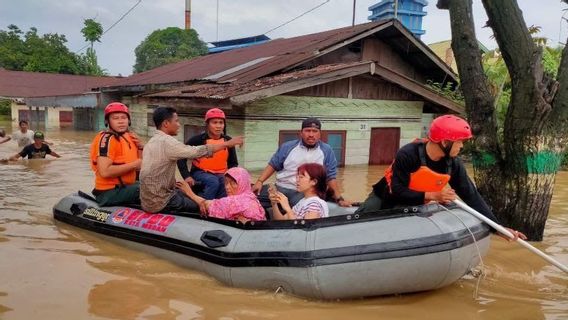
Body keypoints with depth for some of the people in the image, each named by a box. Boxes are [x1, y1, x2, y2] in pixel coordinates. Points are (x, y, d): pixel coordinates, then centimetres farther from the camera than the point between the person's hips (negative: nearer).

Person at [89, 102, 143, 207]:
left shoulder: (128, 136, 11)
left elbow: (139, 164, 16)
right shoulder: (107, 139, -16)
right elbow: (104, 171, -26)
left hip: (125, 186, 10)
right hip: (110, 192, -10)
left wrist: (140, 147, -1)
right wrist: (134, 164, -21)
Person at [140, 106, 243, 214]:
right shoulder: (167, 141, -19)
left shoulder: (151, 142, 11)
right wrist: (228, 144, -16)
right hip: (159, 202, -9)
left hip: (149, 199, 9)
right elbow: (197, 151, -22)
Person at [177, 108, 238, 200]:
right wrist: (187, 176, -14)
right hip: (200, 173, -3)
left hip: (221, 175, 3)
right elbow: (182, 157, -3)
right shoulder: (198, 139, -8)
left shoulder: (228, 141, 3)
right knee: (213, 182, -36)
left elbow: (233, 163, 13)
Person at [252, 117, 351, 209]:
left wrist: (339, 199, 6)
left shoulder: (326, 151, 6)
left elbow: (331, 177, 10)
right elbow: (273, 165, 13)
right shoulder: (287, 147, 8)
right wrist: (259, 181, 1)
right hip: (280, 188, 2)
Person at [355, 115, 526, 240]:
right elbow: (398, 192, -32)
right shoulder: (407, 155, -32)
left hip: (414, 207, 4)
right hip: (386, 197, -4)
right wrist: (432, 196, -37)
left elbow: (472, 196, -12)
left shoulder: (454, 164, -15)